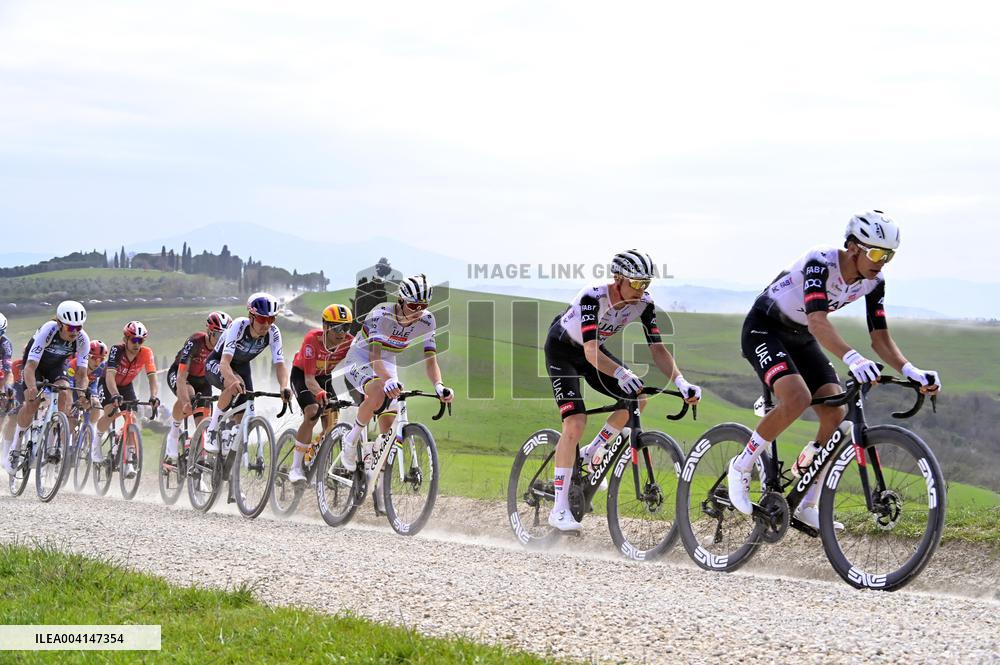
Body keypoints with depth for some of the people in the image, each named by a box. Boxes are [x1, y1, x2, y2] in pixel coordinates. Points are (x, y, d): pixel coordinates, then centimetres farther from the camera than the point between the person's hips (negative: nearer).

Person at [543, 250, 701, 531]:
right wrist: (621, 373, -64)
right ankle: (559, 510, -16)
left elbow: (658, 349, -20)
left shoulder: (643, 303, -19)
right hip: (562, 351, -6)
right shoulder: (592, 298, -36)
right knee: (575, 423, -21)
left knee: (637, 399, -10)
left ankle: (592, 454, 12)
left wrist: (682, 383, -36)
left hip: (593, 351, 6)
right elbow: (591, 353, -46)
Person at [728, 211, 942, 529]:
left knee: (837, 415, -11)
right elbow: (817, 321, -44)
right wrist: (852, 358, -61)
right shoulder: (820, 262, -31)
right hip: (763, 329, -7)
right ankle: (741, 466, -10)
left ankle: (807, 506, 2)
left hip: (801, 338, 7)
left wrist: (910, 371, -27)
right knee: (797, 398, -32)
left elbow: (880, 337, -8)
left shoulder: (873, 282, -10)